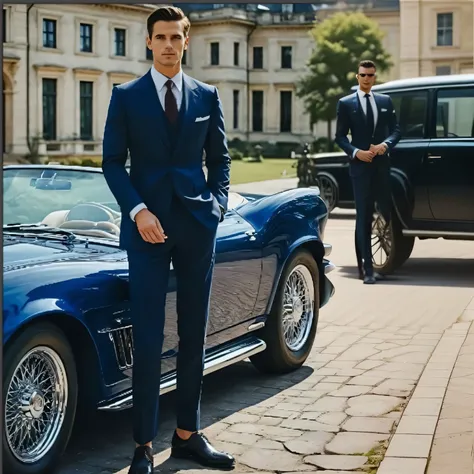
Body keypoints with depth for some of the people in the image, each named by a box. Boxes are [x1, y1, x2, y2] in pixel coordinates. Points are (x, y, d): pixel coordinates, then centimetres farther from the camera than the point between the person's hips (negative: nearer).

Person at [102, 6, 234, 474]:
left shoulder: (207, 96, 9)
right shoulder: (126, 96, 3)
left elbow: (219, 159, 13)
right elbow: (112, 162, 0)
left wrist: (217, 204, -3)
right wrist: (138, 211, -12)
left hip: (197, 225, 3)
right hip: (148, 225, -3)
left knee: (193, 335, 8)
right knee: (147, 341, -4)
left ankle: (187, 434, 19)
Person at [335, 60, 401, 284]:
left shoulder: (385, 101, 11)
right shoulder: (346, 103, 3)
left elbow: (395, 130, 10)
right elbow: (340, 136, 1)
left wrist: (385, 144, -10)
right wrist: (356, 152, -14)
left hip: (382, 165, 3)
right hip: (360, 166, -3)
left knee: (387, 210, 5)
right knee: (364, 218, -3)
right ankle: (367, 268, -1)